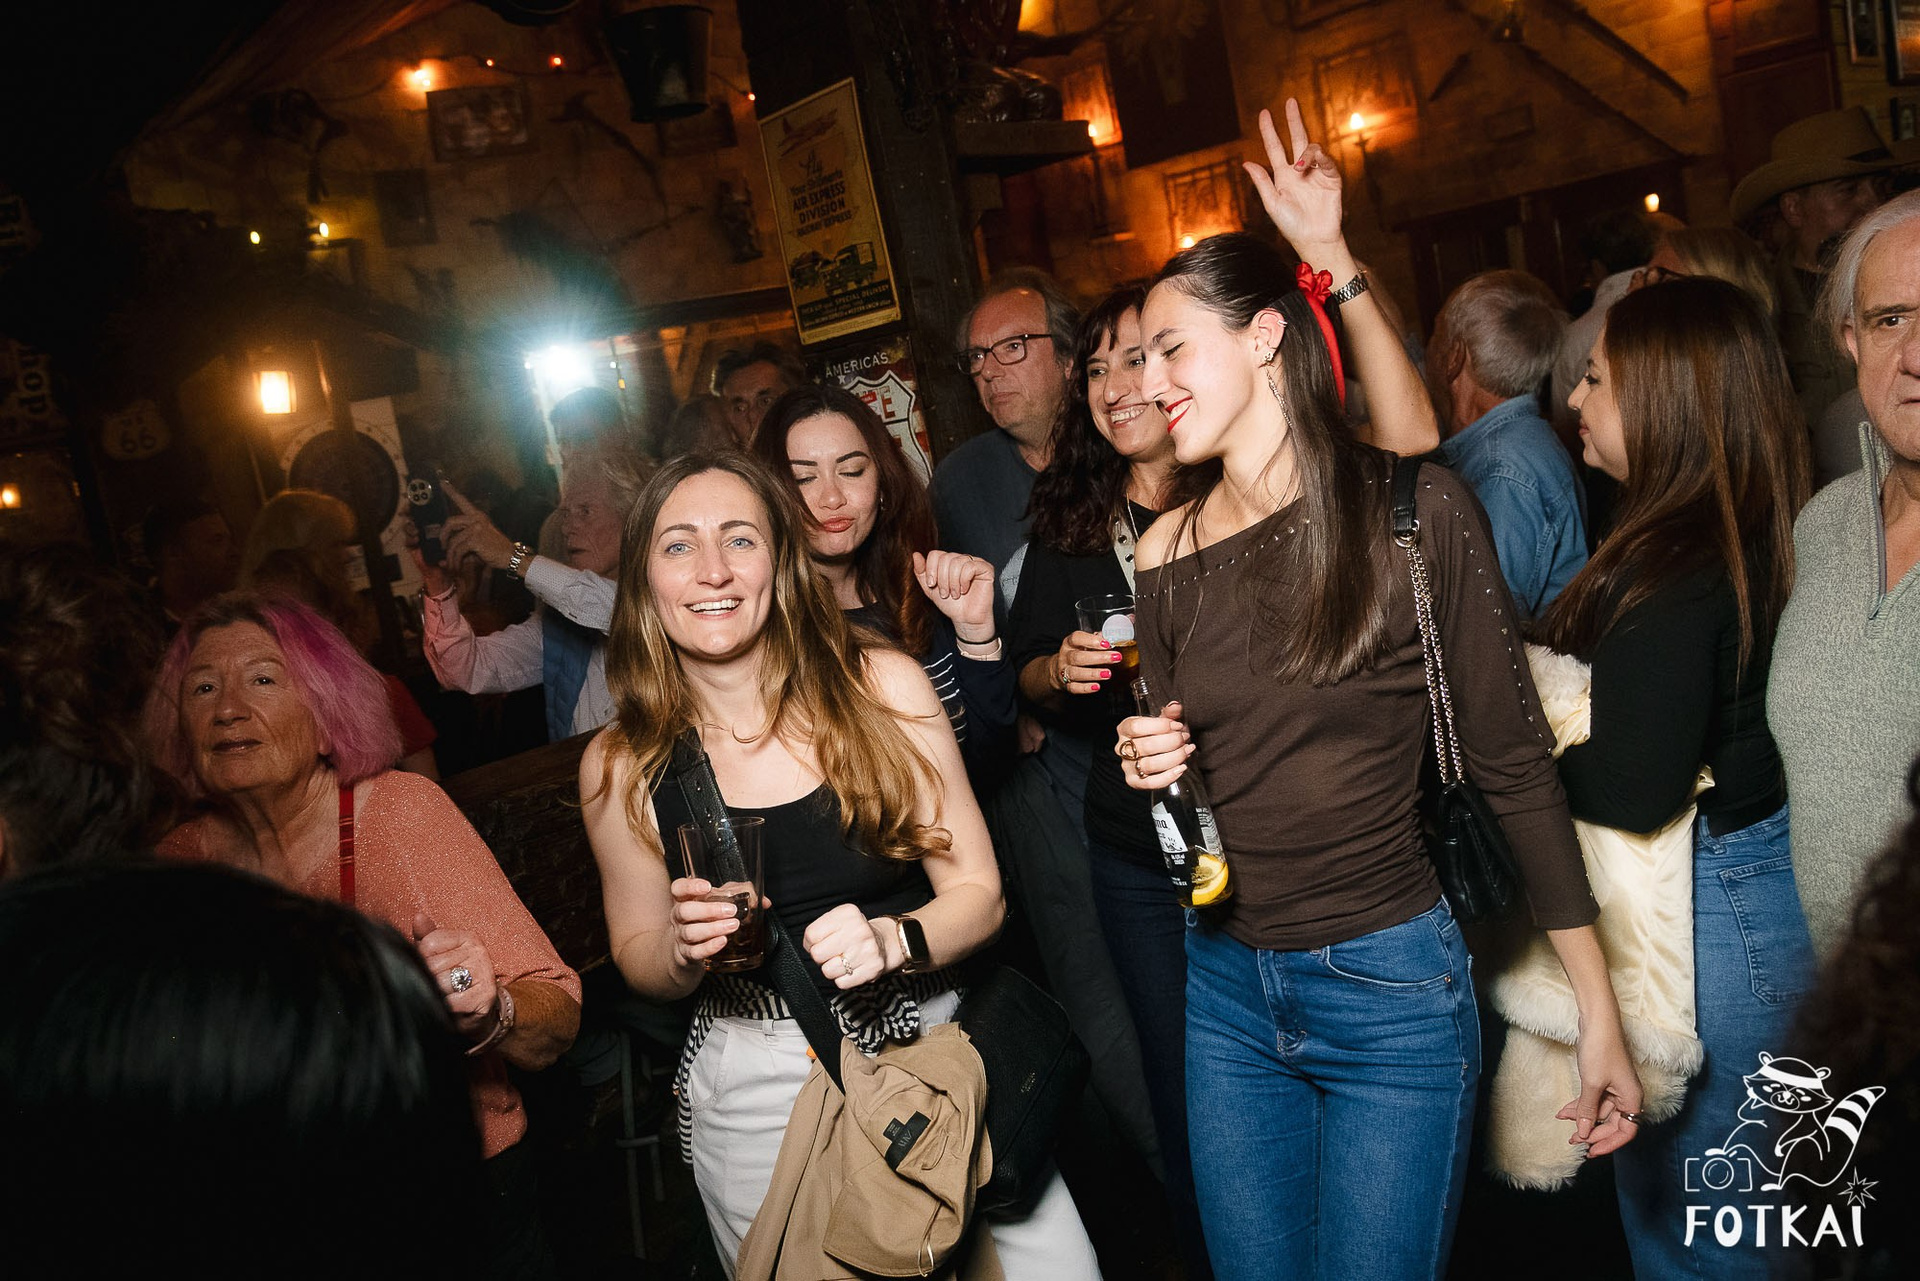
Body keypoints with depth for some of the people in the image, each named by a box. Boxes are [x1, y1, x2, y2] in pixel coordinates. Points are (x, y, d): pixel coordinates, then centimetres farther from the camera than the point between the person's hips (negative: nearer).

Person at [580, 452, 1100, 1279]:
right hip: (755, 1090, 0)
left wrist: (889, 940, -24)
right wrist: (684, 948, -16)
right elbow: (636, 958, 7)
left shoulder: (883, 687, -9)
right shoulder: (621, 768, -7)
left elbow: (977, 892, -5)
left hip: (932, 1042, 0)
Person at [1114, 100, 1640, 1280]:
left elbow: (1515, 762, -7)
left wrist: (1601, 1013, -5)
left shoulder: (1415, 511, -10)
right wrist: (1147, 769, -10)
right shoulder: (1165, 558, 1)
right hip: (1226, 991, 4)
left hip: (1393, 989, -4)